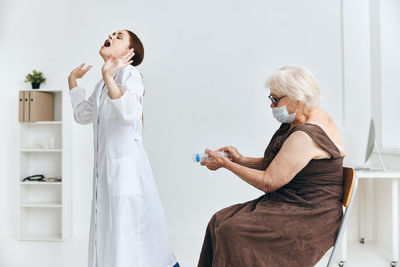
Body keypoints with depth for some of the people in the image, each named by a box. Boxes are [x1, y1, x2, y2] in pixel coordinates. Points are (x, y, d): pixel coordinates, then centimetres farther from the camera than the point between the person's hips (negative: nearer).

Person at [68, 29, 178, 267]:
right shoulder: (104, 84, 16)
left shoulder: (129, 74, -9)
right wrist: (72, 81, 28)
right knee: (107, 229, 16)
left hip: (127, 165, -9)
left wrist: (109, 78, -33)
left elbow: (130, 114, -27)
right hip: (105, 167, 9)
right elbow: (83, 115, 27)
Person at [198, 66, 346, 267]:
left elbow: (269, 182, -20)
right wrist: (241, 160, 2)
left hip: (310, 220, -10)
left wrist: (226, 164, -13)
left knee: (232, 231, -21)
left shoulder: (305, 136, -24)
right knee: (221, 220, -3)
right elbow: (277, 165, 14)